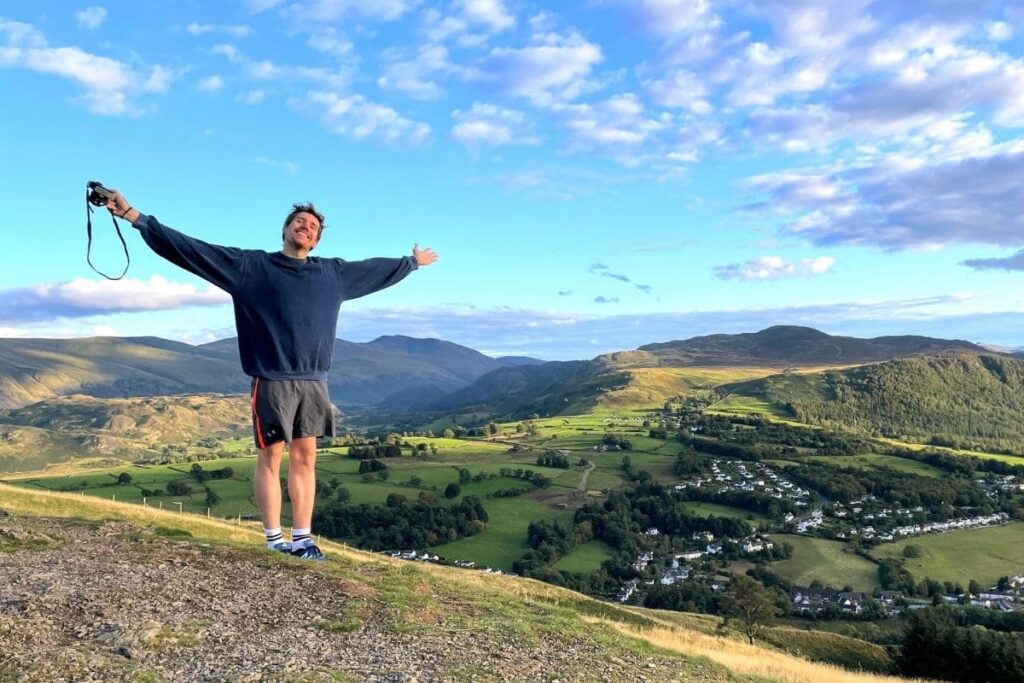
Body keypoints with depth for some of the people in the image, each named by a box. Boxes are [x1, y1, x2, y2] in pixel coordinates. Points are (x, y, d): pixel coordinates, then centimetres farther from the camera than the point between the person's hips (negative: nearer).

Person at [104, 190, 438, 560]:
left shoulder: (334, 273, 13)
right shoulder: (250, 265, 1)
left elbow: (377, 269, 27)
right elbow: (191, 249, -2)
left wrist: (412, 261, 38)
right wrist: (134, 216, -5)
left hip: (314, 382, 4)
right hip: (272, 380, -4)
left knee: (305, 458, 7)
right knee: (270, 458, 3)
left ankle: (302, 538, 15)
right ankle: (274, 540, 11)